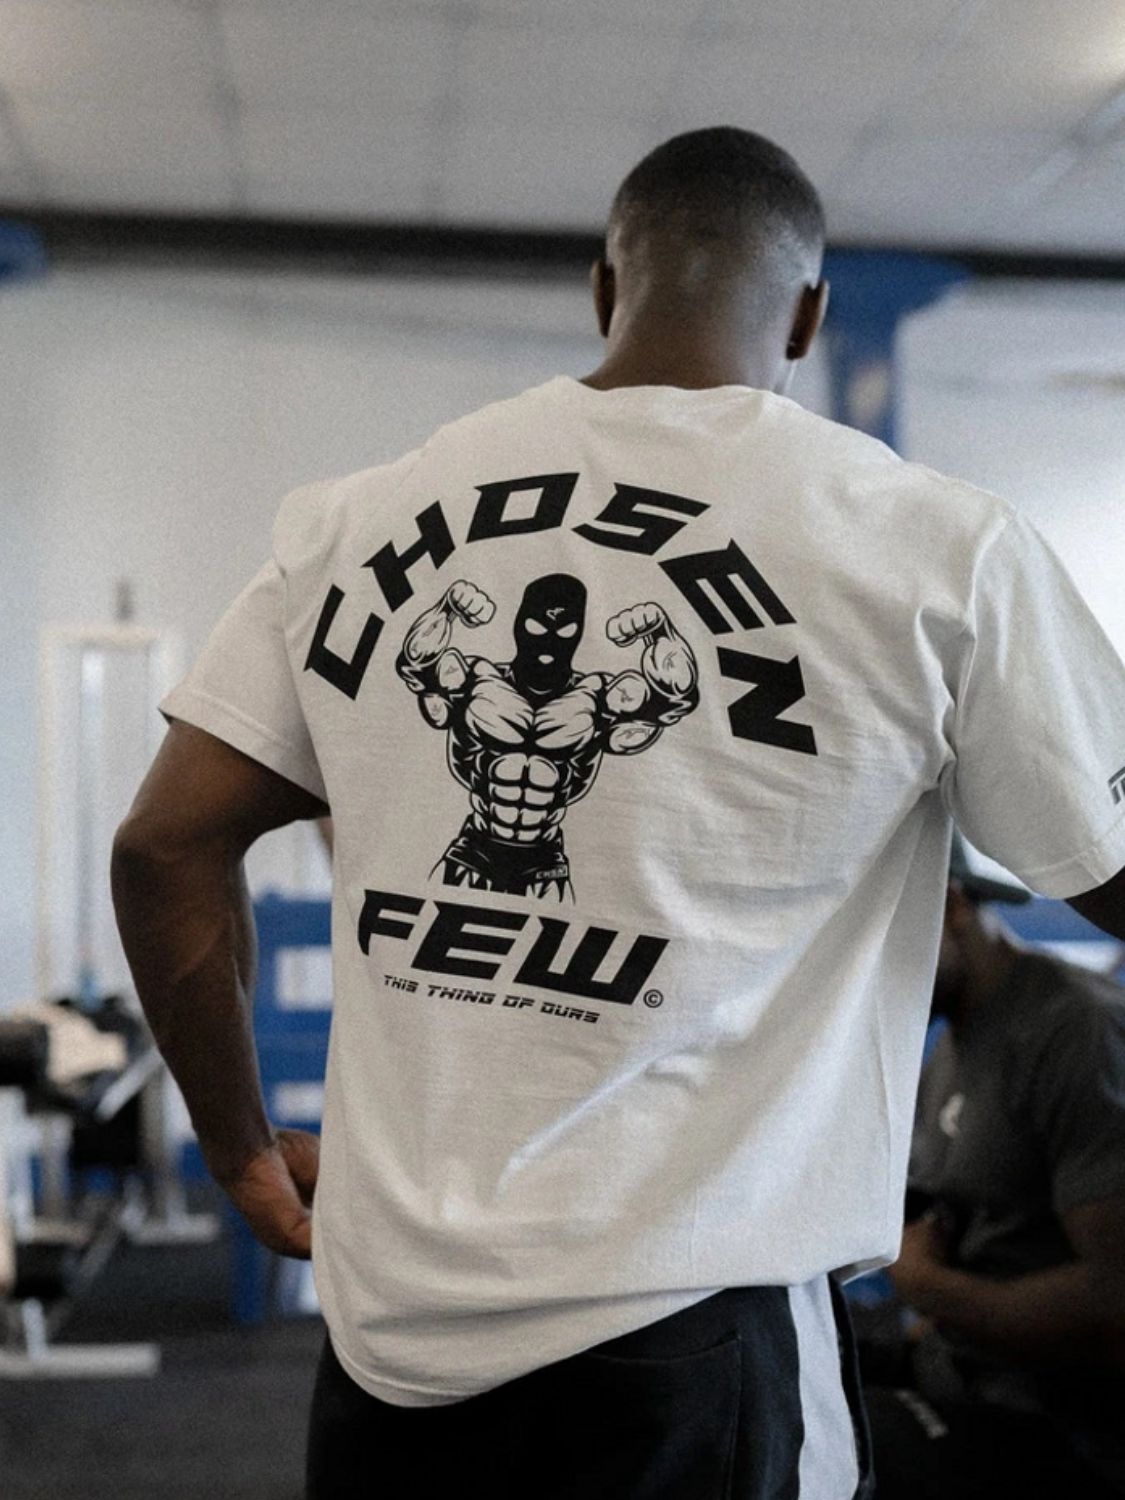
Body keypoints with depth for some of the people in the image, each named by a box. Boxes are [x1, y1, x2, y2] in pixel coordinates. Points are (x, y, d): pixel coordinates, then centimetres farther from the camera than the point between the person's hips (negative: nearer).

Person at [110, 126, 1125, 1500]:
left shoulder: (356, 518, 2)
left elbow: (164, 849, 4)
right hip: (689, 1337, -3)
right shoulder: (935, 548, -8)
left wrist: (245, 1154, 15)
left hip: (382, 1329, 4)